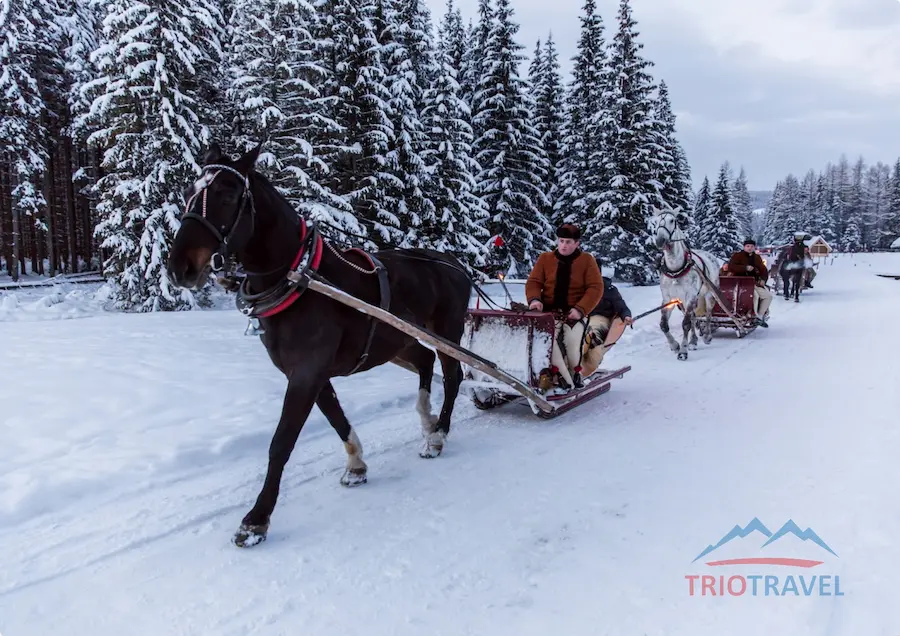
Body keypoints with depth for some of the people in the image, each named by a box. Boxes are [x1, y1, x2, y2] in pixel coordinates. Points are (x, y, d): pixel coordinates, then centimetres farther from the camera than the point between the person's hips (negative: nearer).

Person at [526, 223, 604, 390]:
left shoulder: (587, 260, 4)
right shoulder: (545, 258, 10)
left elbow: (596, 288, -3)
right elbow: (534, 282, 7)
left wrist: (580, 309, -17)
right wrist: (534, 299, -16)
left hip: (575, 312, -1)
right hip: (550, 311, 1)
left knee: (571, 339, -30)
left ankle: (575, 371, -2)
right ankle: (559, 374, -21)